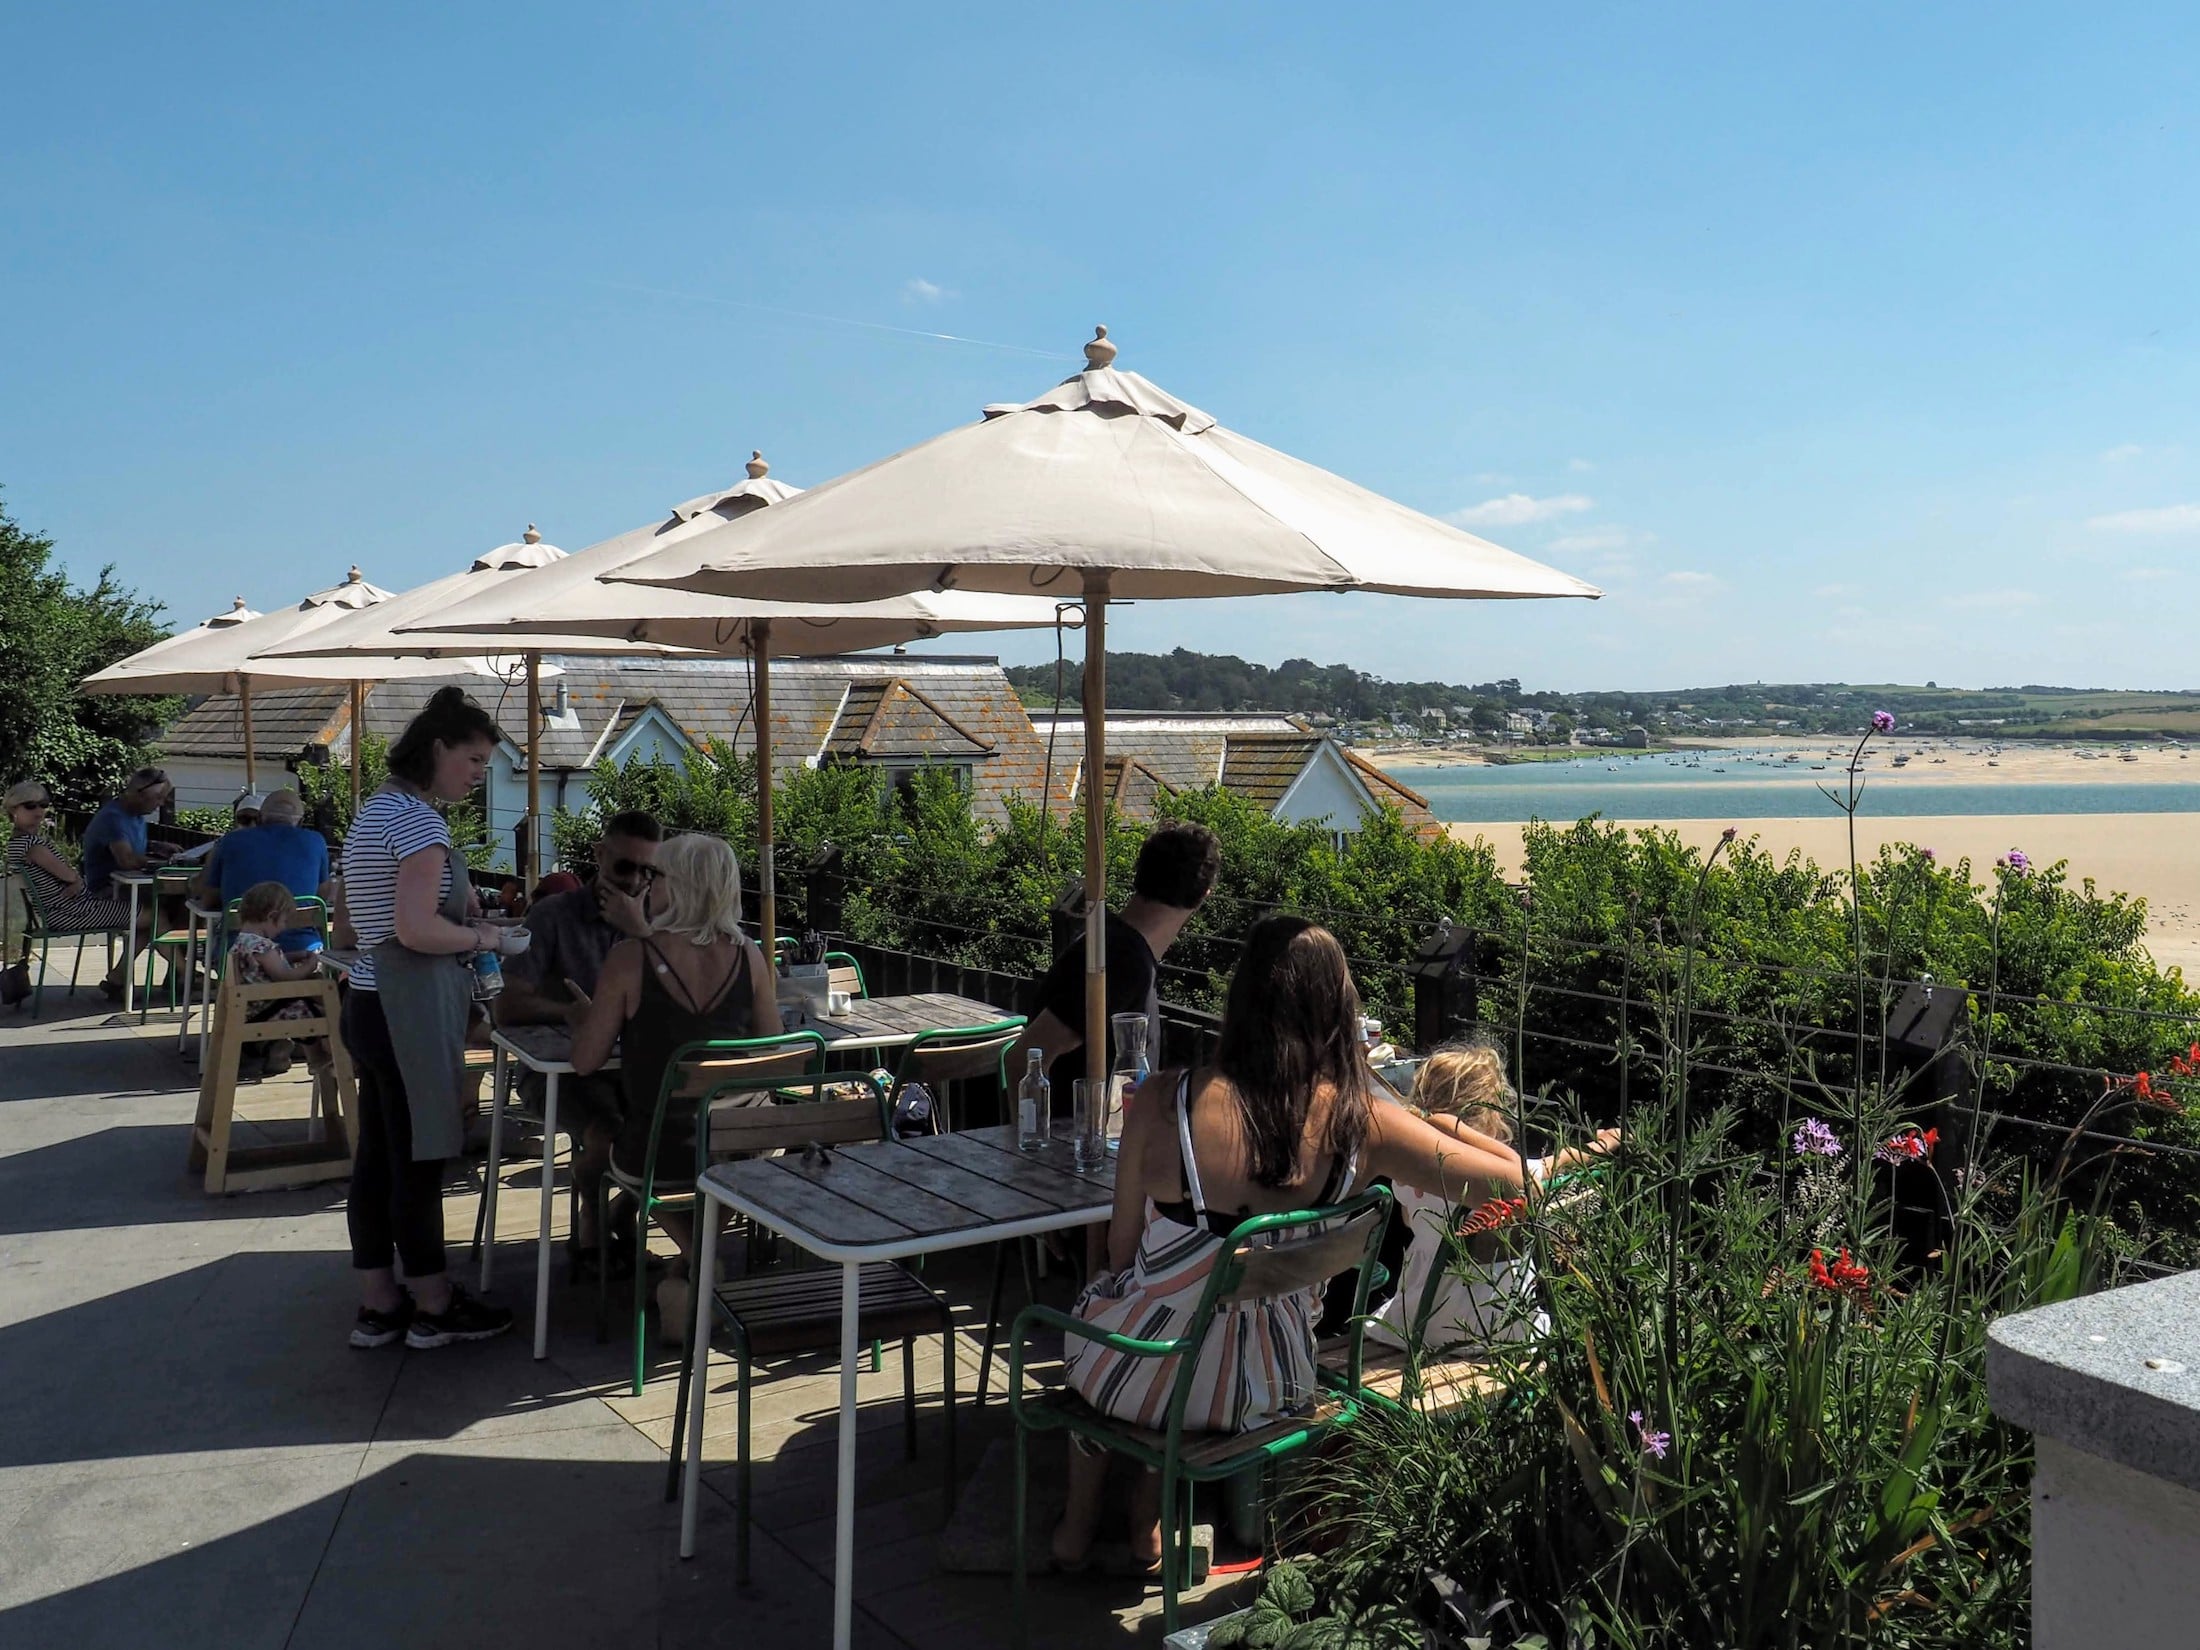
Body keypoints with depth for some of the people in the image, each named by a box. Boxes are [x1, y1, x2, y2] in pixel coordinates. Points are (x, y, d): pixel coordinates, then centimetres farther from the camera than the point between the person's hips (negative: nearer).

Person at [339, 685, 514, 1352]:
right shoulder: (419, 819, -15)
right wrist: (480, 936, -7)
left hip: (369, 997, 10)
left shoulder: (376, 810, 17)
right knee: (418, 1158, 0)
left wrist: (456, 903, 16)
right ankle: (434, 1308, 11)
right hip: (411, 1007, -10)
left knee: (377, 1154, 13)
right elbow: (416, 929, -22)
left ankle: (378, 1305, 22)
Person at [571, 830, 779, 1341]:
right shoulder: (748, 956, -5)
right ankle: (701, 1270, 29)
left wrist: (587, 1016, 12)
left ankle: (697, 1264, 23)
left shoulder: (631, 958, -13)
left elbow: (585, 1062, -8)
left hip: (653, 1157, -2)